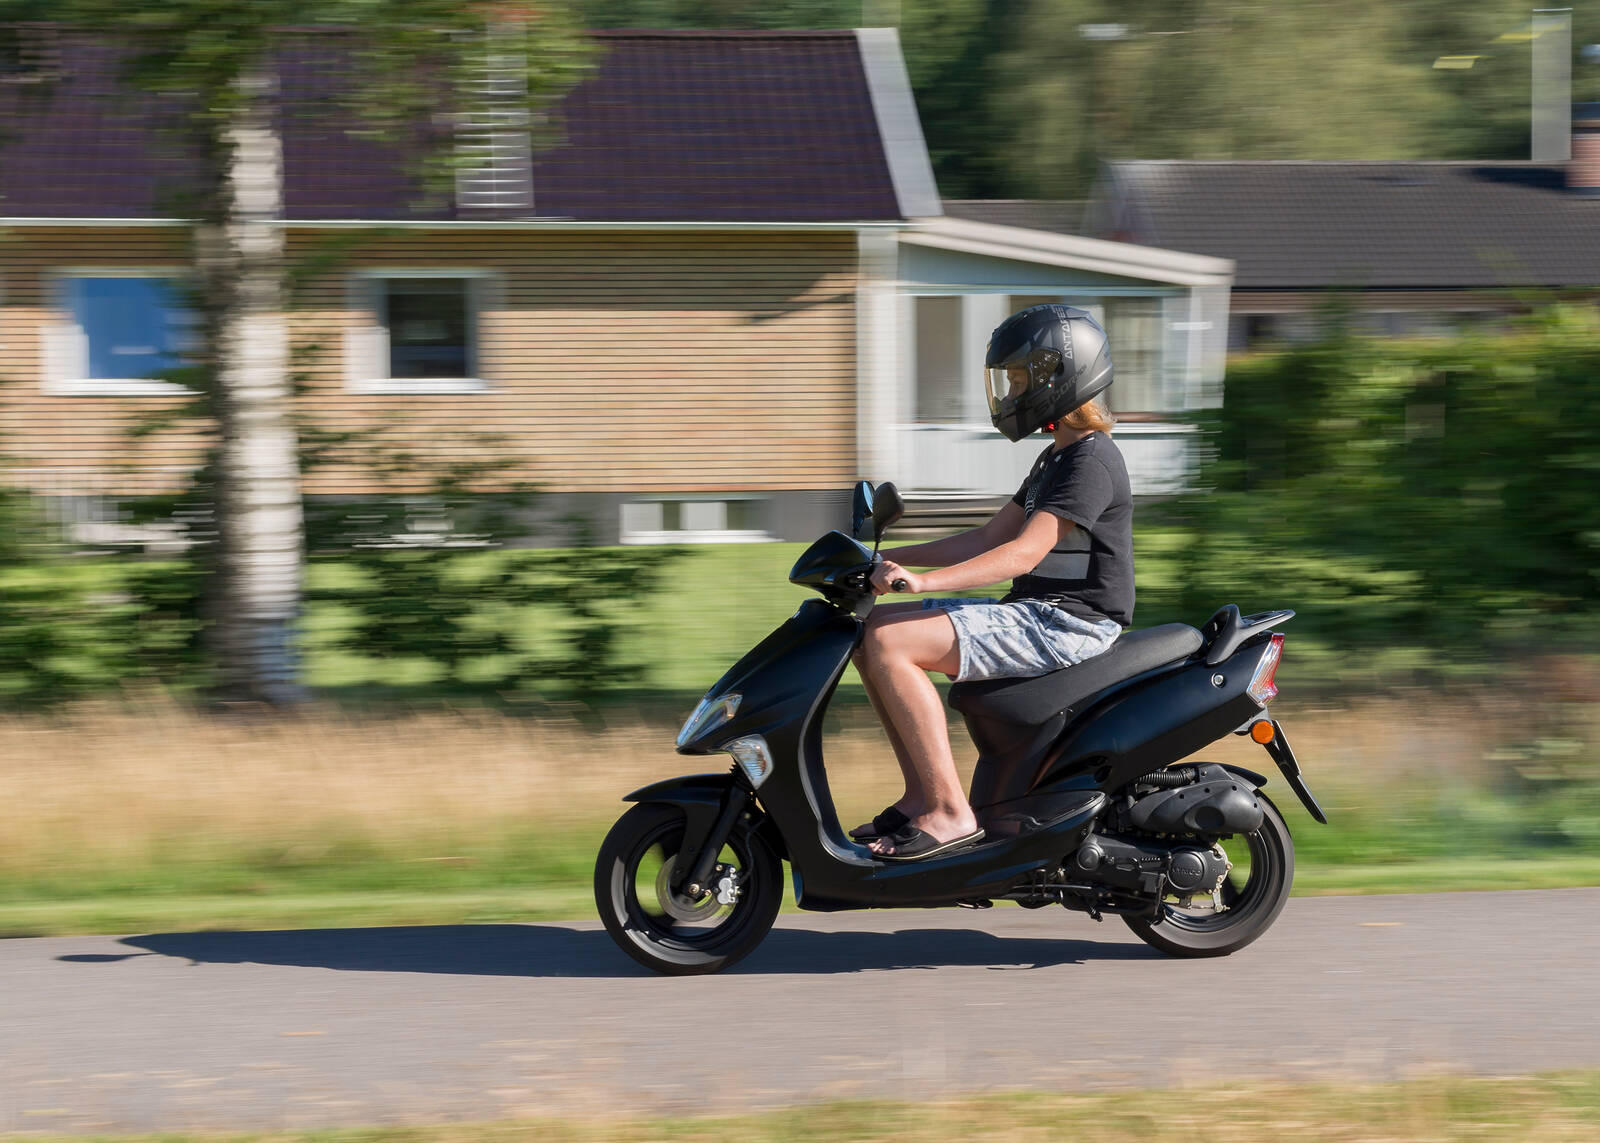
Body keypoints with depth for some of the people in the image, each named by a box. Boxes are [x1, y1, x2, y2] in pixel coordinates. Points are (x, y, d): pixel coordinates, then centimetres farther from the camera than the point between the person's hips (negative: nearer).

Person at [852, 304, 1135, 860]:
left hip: (1066, 624, -11)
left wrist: (924, 580, -33)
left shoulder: (1091, 463, -14)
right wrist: (890, 558, 15)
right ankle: (920, 794, 3)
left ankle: (950, 812, -24)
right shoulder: (1057, 458, 19)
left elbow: (1025, 552, -25)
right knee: (874, 629, 7)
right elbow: (989, 539, 23)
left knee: (890, 644, -23)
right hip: (1034, 613, 11)